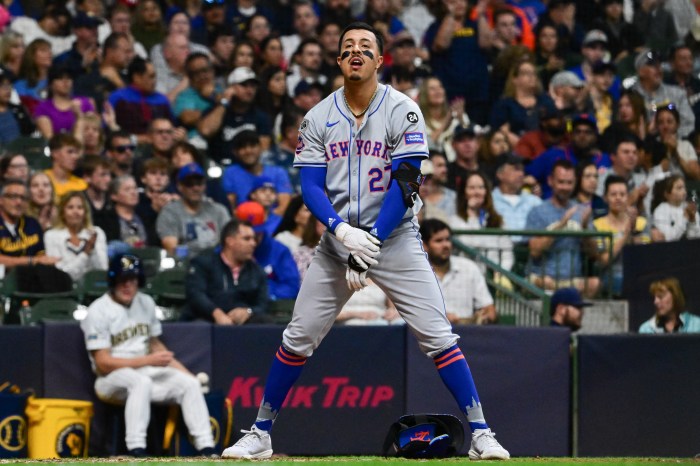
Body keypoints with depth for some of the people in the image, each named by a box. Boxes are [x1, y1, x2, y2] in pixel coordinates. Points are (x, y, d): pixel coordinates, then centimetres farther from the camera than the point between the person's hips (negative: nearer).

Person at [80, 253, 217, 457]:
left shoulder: (146, 303, 10)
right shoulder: (98, 312, -11)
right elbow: (102, 363, -16)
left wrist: (183, 371, 5)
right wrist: (148, 360, -20)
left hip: (147, 371, 7)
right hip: (112, 379, -6)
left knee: (190, 383, -14)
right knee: (141, 381, -37)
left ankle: (207, 451, -19)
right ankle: (136, 453, -44)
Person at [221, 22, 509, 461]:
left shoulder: (403, 111, -7)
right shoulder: (318, 119, 2)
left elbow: (404, 185, -13)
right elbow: (311, 186, -4)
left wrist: (370, 244, -21)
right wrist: (342, 231, -22)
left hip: (395, 239, -3)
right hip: (337, 240, 3)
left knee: (438, 336, -11)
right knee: (298, 338, 1)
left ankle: (481, 435, -8)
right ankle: (260, 435, 12)